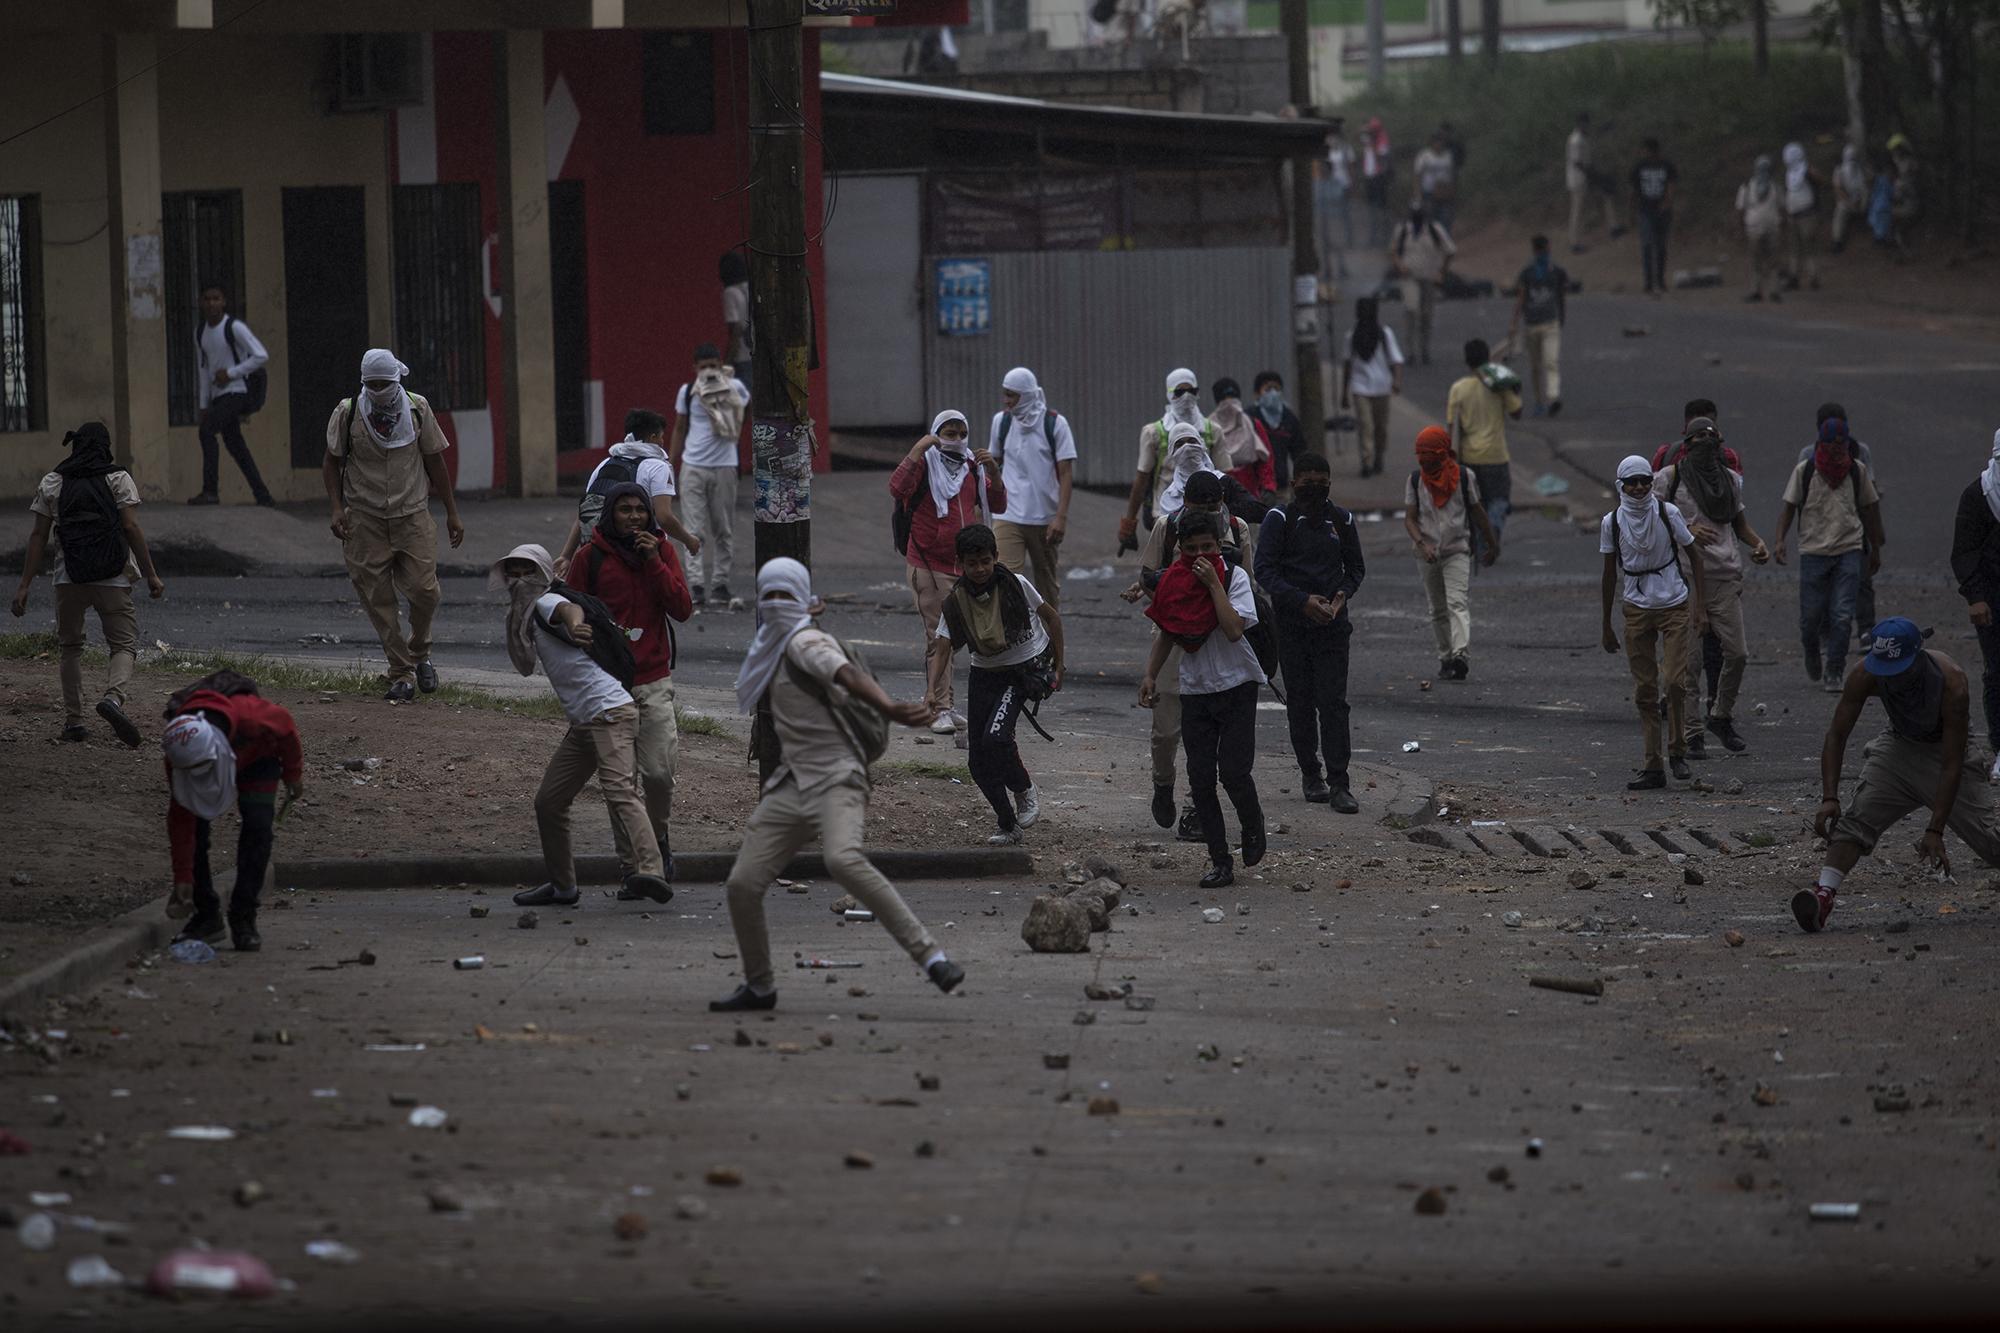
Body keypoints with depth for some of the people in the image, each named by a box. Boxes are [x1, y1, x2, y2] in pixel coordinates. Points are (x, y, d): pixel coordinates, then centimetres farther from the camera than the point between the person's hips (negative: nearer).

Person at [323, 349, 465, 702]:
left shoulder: (417, 409, 1)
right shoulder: (347, 412, -3)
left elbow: (434, 461, 9)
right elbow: (331, 462, 6)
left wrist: (452, 513, 10)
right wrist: (338, 508, -6)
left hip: (412, 514, 1)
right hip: (365, 520, 0)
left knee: (424, 590, -10)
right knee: (378, 598, -3)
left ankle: (419, 655, 18)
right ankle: (402, 674, 5)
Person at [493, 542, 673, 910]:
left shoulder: (547, 602, -5)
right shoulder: (525, 616, 23)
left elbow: (569, 608, -28)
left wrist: (574, 624, -54)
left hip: (610, 711, -10)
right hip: (582, 724, 10)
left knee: (619, 789, -27)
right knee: (548, 801, 11)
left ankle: (649, 870, -42)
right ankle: (562, 885, 22)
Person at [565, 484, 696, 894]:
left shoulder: (662, 550, 6)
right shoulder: (590, 558, -1)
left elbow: (683, 610, -4)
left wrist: (654, 563, -12)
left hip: (655, 681, 1)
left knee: (660, 772, -8)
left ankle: (659, 835, 21)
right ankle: (631, 867, 6)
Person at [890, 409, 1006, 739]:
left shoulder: (972, 467, 11)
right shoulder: (925, 464, -8)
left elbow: (997, 504, 11)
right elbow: (897, 488, -27)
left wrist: (993, 472, -5)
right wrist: (916, 451, -29)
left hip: (962, 565, 6)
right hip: (928, 566, -6)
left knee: (952, 636, 14)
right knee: (938, 637, -9)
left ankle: (939, 702, 25)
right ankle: (939, 709, -7)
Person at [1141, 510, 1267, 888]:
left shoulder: (1234, 577, -8)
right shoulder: (1173, 582, 3)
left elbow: (1234, 629, -22)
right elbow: (1167, 634, 16)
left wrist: (1212, 584, -22)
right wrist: (1150, 675, 8)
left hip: (1236, 686, -4)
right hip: (1195, 688, 4)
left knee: (1233, 771, -12)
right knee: (1201, 780, -2)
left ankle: (1253, 826, 20)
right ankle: (1220, 863, 5)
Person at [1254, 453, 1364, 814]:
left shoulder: (1340, 520, 7)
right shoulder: (1280, 520, -3)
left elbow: (1356, 567, 16)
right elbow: (1264, 570, -9)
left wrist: (1343, 593, -5)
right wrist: (1302, 600, -19)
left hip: (1332, 622, 1)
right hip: (1291, 623, -1)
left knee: (1334, 702, -6)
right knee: (1300, 703, 4)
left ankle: (1337, 783, -8)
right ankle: (1311, 775, 17)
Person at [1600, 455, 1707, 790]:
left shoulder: (1667, 513, -6)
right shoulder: (1612, 522, -1)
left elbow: (1693, 555, 2)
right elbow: (1610, 572, 7)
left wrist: (1699, 602, -6)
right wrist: (1606, 625, 10)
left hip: (1674, 606, -2)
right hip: (1636, 609, 2)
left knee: (1675, 682, -11)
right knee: (1644, 690, 2)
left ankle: (1678, 752, 9)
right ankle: (1652, 768, 6)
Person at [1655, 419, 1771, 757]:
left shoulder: (1730, 479, 14)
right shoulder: (1668, 478, -1)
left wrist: (1757, 543, 6)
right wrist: (1685, 531, -17)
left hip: (1726, 577, 4)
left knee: (1736, 653, 1)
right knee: (1689, 659, -4)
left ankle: (1720, 715, 24)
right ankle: (1690, 732, 3)